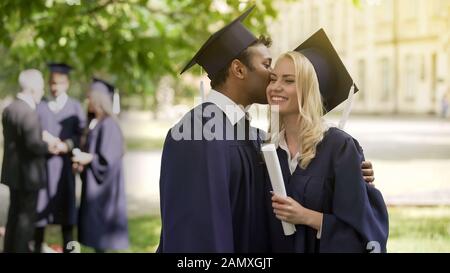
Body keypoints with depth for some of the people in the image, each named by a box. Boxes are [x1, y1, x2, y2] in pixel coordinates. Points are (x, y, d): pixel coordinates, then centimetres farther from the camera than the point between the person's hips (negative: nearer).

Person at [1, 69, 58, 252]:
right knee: (26, 215, 3)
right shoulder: (28, 113, -24)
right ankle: (20, 249, 11)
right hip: (28, 173, -9)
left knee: (15, 212, 19)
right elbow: (34, 145, -28)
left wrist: (42, 139, 6)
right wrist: (48, 146, -10)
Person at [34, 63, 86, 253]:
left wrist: (66, 145, -19)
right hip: (42, 161, 1)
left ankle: (67, 247, 9)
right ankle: (37, 247, 10)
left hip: (64, 162, -1)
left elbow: (81, 134, -1)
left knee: (65, 206, 1)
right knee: (40, 206, 0)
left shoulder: (75, 107, 5)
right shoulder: (41, 107, 10)